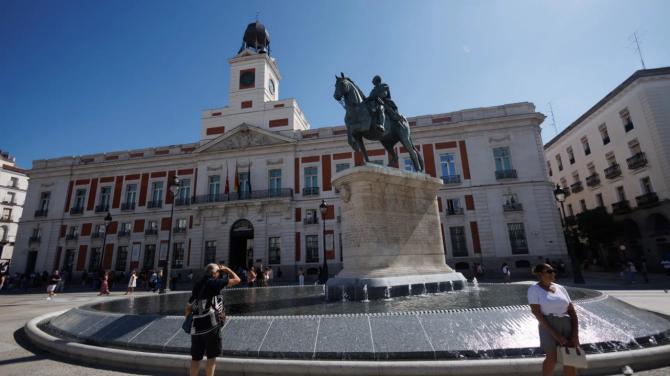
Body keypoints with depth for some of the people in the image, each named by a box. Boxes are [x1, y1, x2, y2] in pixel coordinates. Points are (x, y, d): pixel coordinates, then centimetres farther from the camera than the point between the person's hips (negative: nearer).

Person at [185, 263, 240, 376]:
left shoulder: (197, 286, 15)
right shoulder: (213, 282, -6)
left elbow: (188, 307, 17)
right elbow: (237, 280, -4)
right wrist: (227, 269, 8)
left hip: (196, 327, 7)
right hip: (211, 325, -6)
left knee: (196, 358, 16)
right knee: (211, 357, 6)